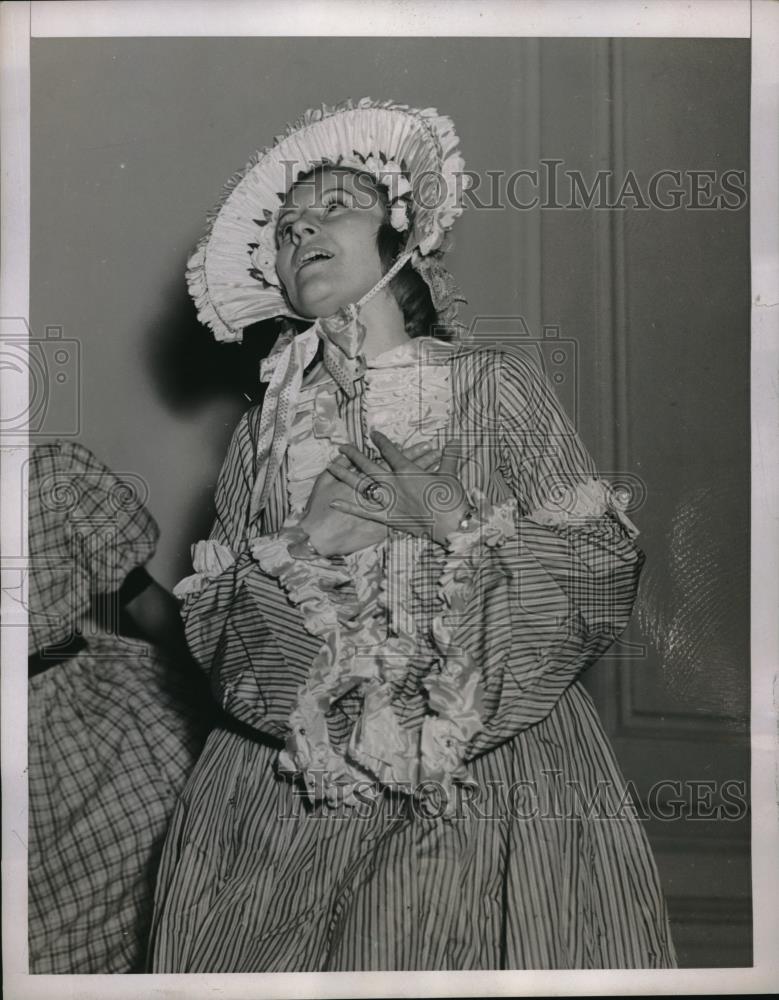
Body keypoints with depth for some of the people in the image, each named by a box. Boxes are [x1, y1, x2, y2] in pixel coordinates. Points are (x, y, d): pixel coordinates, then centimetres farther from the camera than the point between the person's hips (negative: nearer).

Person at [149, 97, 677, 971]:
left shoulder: (495, 386, 0)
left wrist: (451, 519, -15)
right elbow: (209, 622, 4)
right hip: (299, 761, 2)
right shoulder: (269, 424, 8)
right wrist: (302, 546, -13)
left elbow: (609, 567, -6)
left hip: (494, 752, -2)